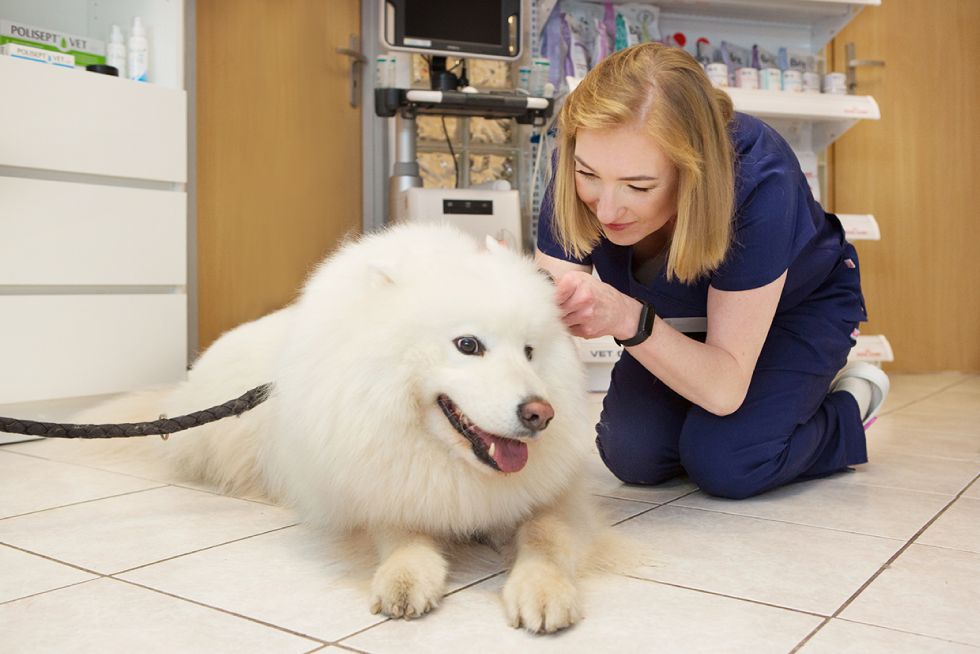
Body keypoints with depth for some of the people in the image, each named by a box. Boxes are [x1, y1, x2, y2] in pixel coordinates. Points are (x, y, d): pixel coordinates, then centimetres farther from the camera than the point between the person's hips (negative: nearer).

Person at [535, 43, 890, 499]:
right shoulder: (585, 168, -29)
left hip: (798, 307, -3)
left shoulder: (757, 182, -40)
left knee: (724, 462, -24)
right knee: (633, 454, -15)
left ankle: (850, 406, 7)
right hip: (681, 319, 4)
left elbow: (725, 389, -36)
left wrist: (629, 320, -53)